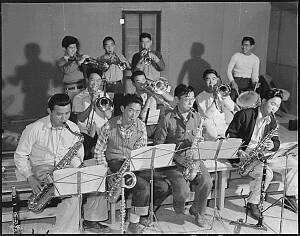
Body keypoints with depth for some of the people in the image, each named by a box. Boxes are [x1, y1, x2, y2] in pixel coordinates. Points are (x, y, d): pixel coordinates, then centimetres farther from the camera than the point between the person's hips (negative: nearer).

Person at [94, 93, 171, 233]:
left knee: (163, 187, -14)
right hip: (115, 163, -4)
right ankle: (133, 224, -11)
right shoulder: (109, 126, -7)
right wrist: (107, 171, -14)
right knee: (143, 186, -29)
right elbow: (99, 151, -1)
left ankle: (143, 213, 10)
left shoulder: (140, 126, 3)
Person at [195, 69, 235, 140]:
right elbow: (206, 116, -8)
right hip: (209, 126, -2)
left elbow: (231, 108, 0)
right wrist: (215, 99, -14)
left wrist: (224, 95, -12)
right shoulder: (200, 97, 5)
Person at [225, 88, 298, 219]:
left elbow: (276, 142, 11)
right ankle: (252, 203, -12)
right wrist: (238, 151, -22)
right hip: (245, 153, -7)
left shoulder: (272, 121, 11)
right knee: (266, 173, -33)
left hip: (263, 154, 7)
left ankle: (290, 197, 17)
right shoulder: (244, 114, -10)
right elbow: (230, 135, -8)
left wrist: (272, 145, -15)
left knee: (294, 164, 0)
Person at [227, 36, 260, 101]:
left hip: (248, 83, 1)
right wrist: (232, 82, -16)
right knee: (232, 100, -13)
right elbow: (229, 70, -2)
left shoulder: (256, 59, 3)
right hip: (236, 81, -1)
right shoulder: (236, 56, -2)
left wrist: (255, 82, -20)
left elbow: (255, 74, 1)